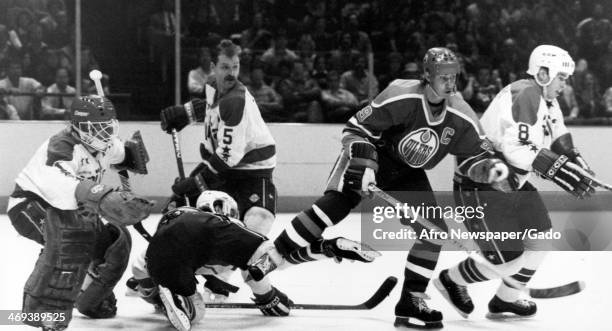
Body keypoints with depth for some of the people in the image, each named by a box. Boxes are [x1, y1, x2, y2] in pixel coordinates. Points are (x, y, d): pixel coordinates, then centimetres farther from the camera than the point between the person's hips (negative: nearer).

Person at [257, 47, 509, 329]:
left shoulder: (461, 118, -12)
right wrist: (363, 164, -32)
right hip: (369, 156, -5)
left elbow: (473, 156, 1)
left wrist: (490, 167, -19)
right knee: (336, 203, -26)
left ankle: (412, 301, 3)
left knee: (434, 229, -8)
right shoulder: (400, 97, -26)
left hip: (407, 175, 5)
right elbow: (355, 128, -20)